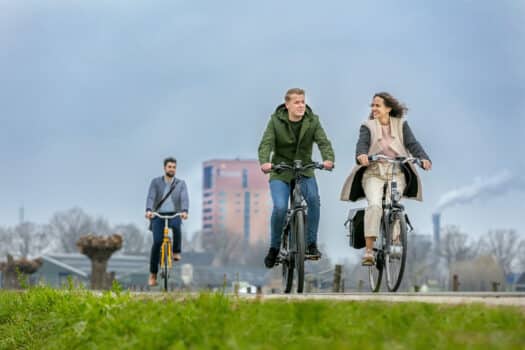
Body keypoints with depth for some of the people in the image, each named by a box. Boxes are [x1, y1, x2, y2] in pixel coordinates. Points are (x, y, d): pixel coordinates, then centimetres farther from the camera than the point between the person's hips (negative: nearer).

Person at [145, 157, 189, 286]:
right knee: (157, 242, -15)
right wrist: (148, 210, -30)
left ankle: (176, 251, -14)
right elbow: (150, 197, -11)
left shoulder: (181, 183, 5)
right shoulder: (156, 182, 3)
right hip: (158, 215, 0)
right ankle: (153, 274, -5)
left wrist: (184, 211, -30)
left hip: (174, 214, 0)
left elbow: (184, 198, -10)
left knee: (176, 225, -36)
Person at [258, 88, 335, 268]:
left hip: (305, 172, 1)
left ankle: (311, 244, -10)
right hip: (280, 173, -1)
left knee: (314, 199, -26)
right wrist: (264, 162, -38)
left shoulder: (312, 121, -2)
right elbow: (266, 143, -17)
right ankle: (274, 248, 3)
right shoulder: (276, 121, -5)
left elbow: (323, 142, -15)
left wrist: (328, 159, -37)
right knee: (280, 207, -20)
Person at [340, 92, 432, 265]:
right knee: (374, 205, -23)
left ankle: (394, 244, -8)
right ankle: (369, 250, -25)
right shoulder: (368, 126, 10)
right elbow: (362, 143, -9)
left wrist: (424, 158, -18)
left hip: (396, 173, 1)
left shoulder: (401, 125, 13)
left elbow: (412, 144, 2)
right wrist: (361, 155, -33)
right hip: (373, 173, -1)